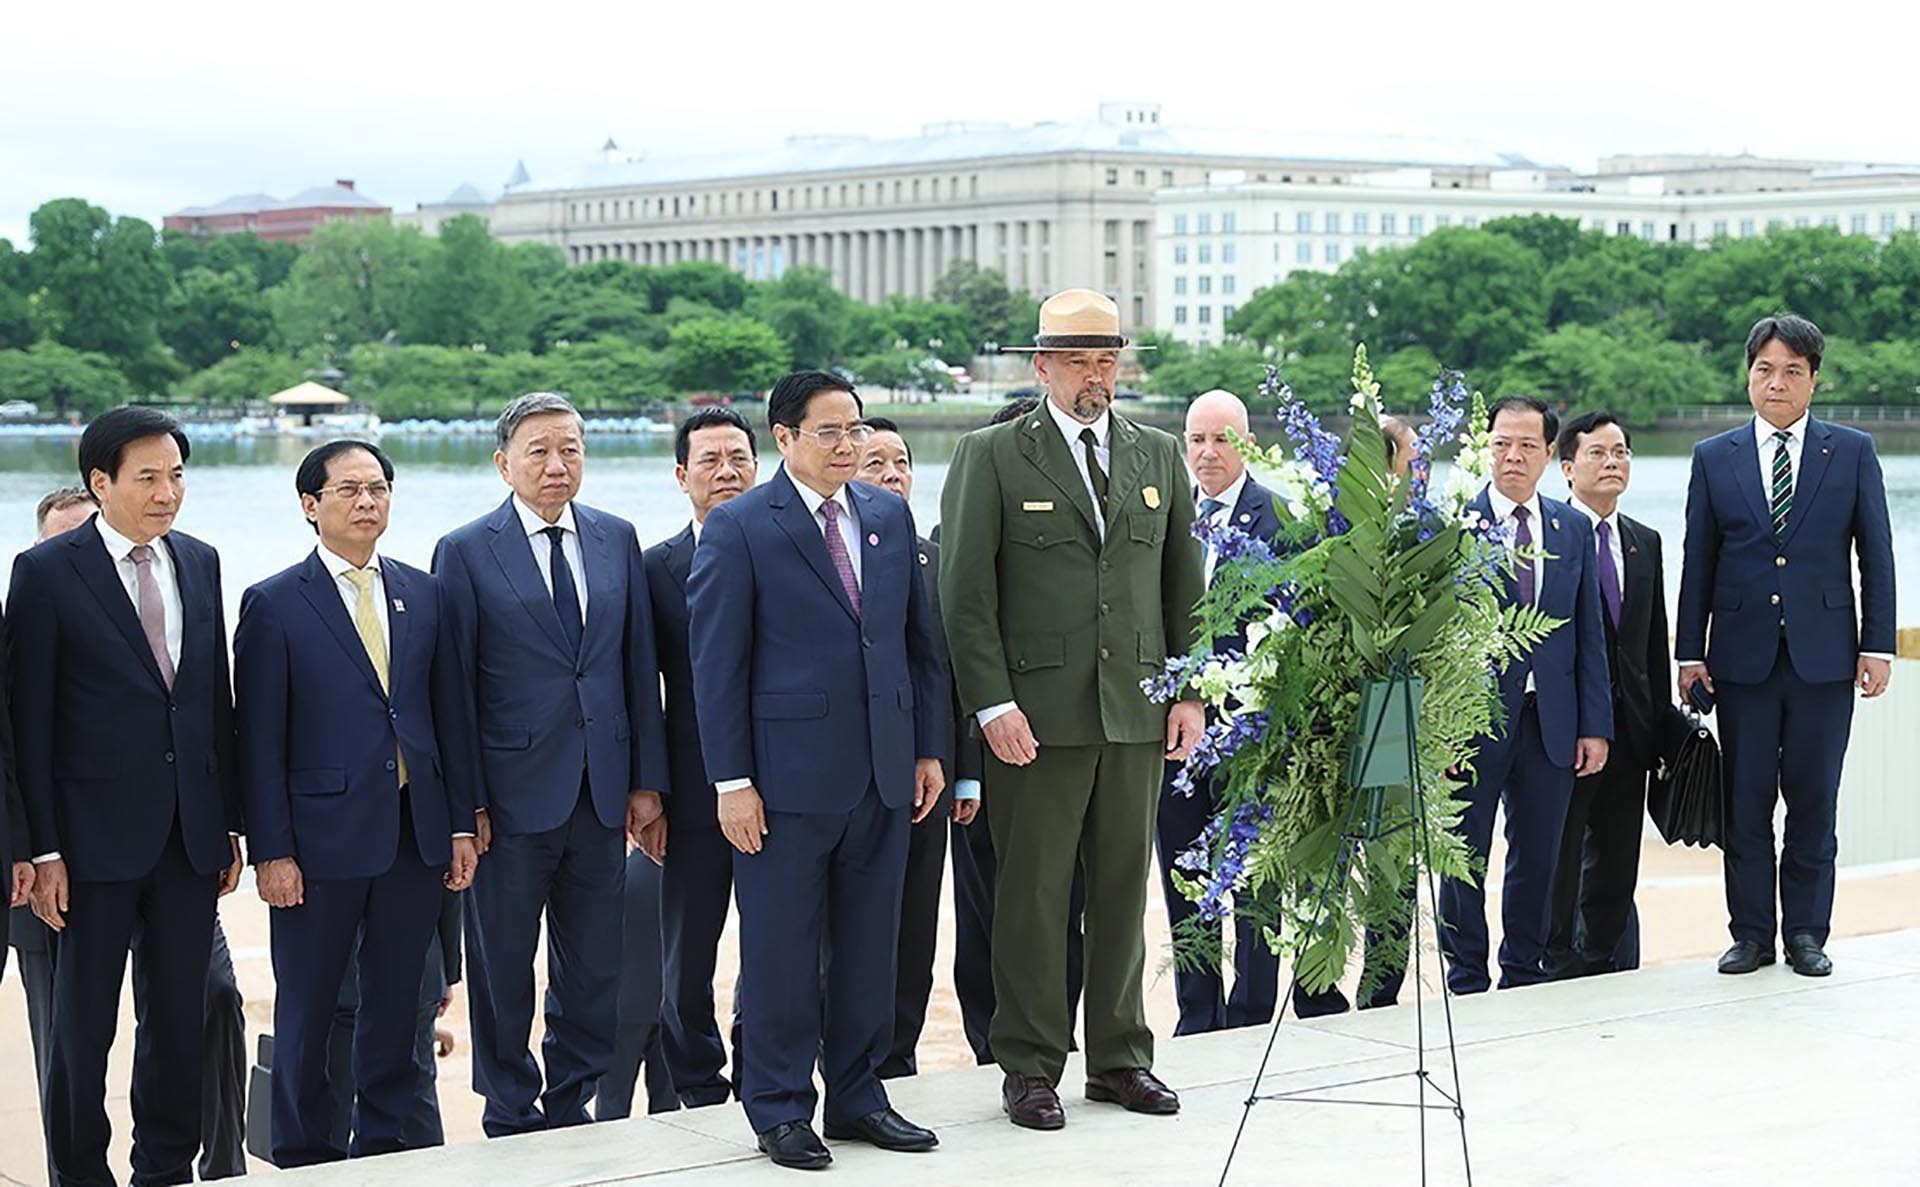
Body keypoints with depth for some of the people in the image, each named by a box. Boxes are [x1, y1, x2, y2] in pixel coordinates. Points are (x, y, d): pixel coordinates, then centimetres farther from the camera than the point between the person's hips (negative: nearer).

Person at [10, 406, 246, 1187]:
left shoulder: (200, 563, 9)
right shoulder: (46, 571, -7)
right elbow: (30, 720, -7)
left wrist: (230, 823, 10)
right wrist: (43, 850, -11)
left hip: (191, 834, 5)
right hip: (99, 835, -4)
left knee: (178, 1021, 12)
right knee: (83, 1027, 5)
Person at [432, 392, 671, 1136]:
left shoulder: (616, 540, 8)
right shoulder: (466, 552, -3)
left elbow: (640, 667, 9)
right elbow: (455, 686, -4)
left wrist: (647, 783, 5)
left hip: (601, 792, 3)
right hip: (513, 794, -3)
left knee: (595, 970, 8)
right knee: (502, 970, 6)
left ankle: (571, 1112, 22)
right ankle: (511, 1119, 20)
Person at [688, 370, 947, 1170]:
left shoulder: (890, 515, 10)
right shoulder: (739, 528, -5)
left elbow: (920, 638, 14)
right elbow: (717, 664, -7)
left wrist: (928, 748, 9)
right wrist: (731, 781, -11)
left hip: (884, 774, 5)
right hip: (789, 773, -5)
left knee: (868, 946, 11)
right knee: (781, 951, 3)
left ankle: (857, 1096, 23)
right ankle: (781, 1110, 14)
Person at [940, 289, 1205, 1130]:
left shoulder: (1158, 455, 13)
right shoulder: (991, 457, -1)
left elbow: (1184, 585, 15)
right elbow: (965, 592, -5)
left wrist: (1189, 692, 6)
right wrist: (993, 703, -13)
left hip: (1137, 712, 4)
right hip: (1037, 714, -4)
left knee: (1124, 889, 10)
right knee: (1033, 895, 0)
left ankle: (1119, 1057, 20)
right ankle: (1029, 1068, 9)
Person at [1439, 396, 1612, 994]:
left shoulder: (1573, 529, 10)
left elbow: (1589, 634, 10)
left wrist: (1595, 724, 4)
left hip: (1550, 721, 4)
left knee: (1538, 857, 9)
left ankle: (1523, 976, 22)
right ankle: (1466, 981, 16)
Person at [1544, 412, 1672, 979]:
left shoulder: (1645, 543, 15)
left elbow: (1655, 641, 17)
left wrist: (1662, 720, 12)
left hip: (1629, 729, 6)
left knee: (1617, 865, 11)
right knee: (1558, 857, 1)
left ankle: (1605, 968, 21)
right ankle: (1558, 970, 11)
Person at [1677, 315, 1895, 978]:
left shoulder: (1852, 452, 5)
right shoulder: (1714, 458, 7)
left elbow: (1876, 554, 5)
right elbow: (1698, 563, 7)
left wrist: (1877, 644, -1)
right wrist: (1690, 651, 3)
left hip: (1823, 654, -1)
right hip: (1742, 655, 1)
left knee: (1813, 800, 4)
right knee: (1745, 803, 3)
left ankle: (1807, 933, 14)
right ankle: (1751, 935, 12)